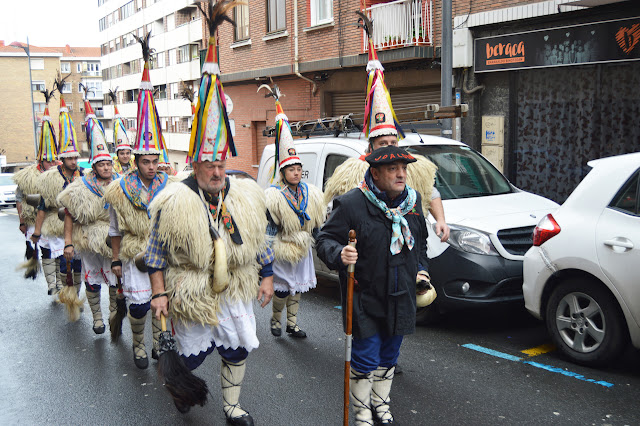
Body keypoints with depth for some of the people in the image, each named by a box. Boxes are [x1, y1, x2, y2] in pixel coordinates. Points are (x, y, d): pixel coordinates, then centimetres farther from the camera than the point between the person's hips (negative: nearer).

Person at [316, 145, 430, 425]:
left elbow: (421, 239, 21)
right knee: (366, 358, 1)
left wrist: (420, 268, 13)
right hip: (366, 299, -5)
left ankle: (381, 403, 40)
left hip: (401, 297, 6)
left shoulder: (412, 200, 5)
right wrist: (339, 254, -32)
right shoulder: (351, 204, -16)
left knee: (389, 356, 19)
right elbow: (324, 240, -12)